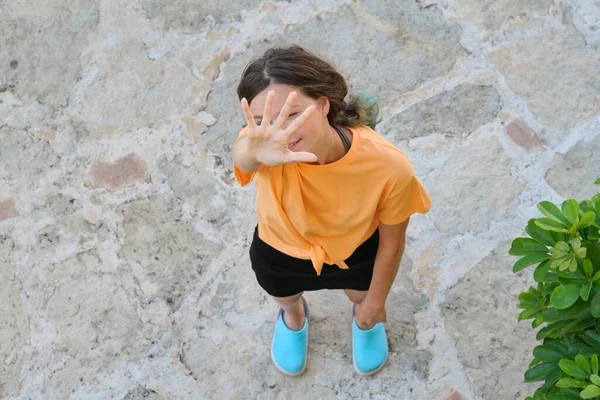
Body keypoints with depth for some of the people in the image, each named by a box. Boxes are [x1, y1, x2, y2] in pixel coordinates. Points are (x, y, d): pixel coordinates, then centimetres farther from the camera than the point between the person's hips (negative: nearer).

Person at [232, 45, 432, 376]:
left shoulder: (388, 166, -40)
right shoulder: (263, 146, -41)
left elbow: (392, 241, -21)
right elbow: (242, 156, -66)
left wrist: (375, 304, -5)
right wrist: (254, 152, -91)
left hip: (356, 250, 0)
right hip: (279, 251, 1)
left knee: (363, 298, 32)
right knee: (284, 297, 33)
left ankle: (363, 317, 70)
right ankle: (293, 314, 71)